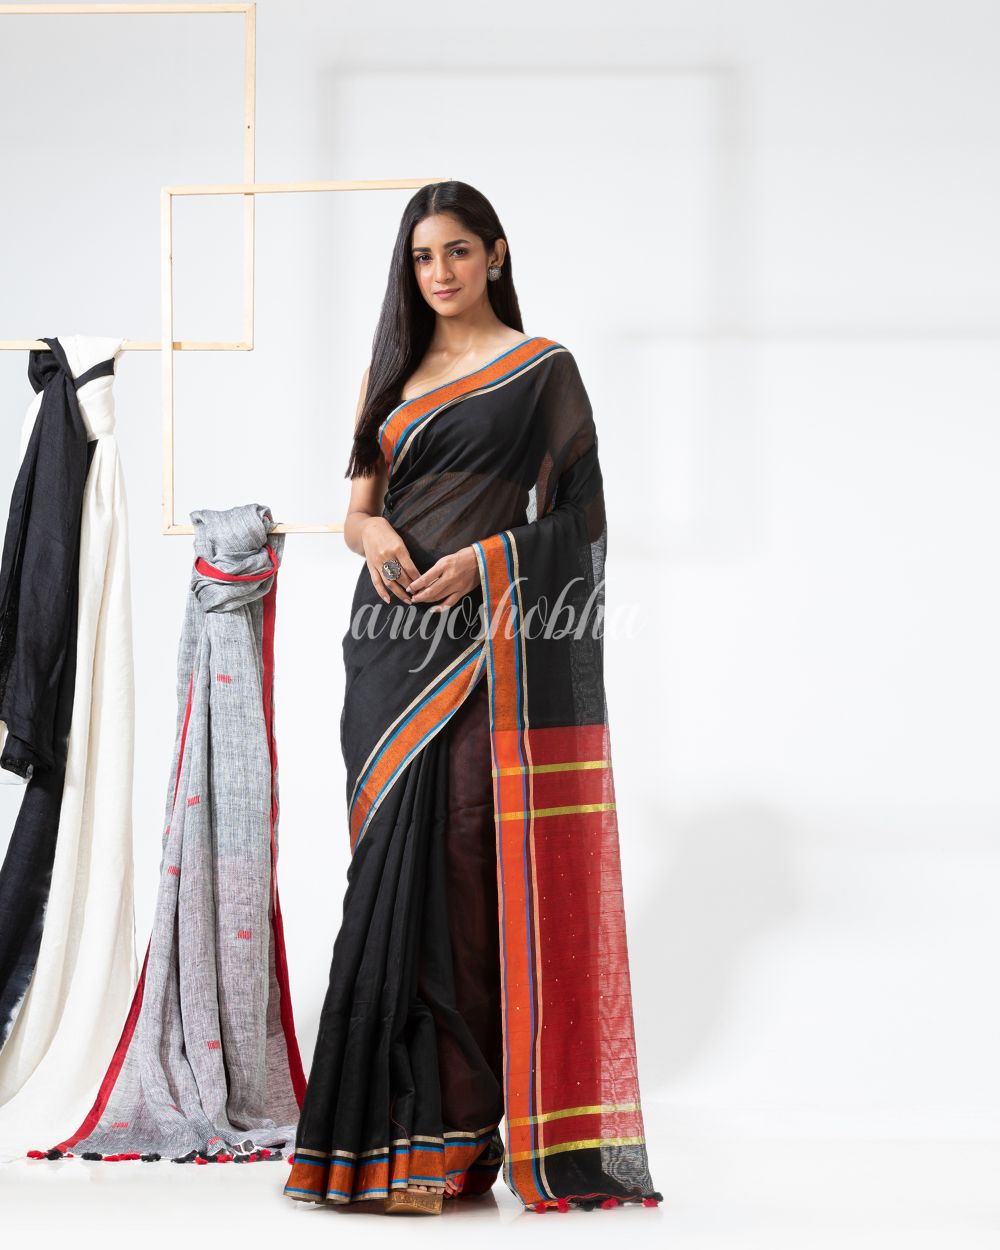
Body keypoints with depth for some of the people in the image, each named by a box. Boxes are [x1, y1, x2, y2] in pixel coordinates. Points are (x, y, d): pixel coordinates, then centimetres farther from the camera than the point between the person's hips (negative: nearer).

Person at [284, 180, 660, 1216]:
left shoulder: (543, 369, 5)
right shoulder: (391, 372, 19)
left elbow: (568, 518, 0)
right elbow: (357, 510, 15)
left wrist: (482, 560, -15)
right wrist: (375, 536, -8)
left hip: (488, 635, -5)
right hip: (391, 632, 5)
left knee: (465, 862, -11)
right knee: (395, 860, -1)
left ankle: (442, 1136, -8)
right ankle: (402, 1123, 3)